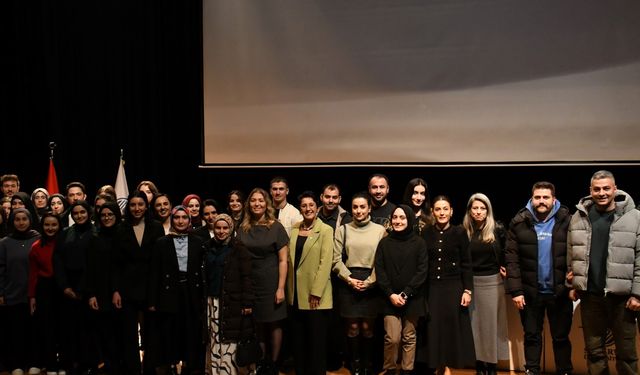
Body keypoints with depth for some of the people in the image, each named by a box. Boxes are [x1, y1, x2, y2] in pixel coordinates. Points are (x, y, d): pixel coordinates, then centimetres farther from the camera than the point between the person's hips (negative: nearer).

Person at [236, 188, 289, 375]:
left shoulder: (276, 227, -6)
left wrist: (281, 288, -13)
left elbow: (283, 260, -8)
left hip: (271, 284, -3)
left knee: (274, 324, 4)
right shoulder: (243, 229, 4)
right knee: (258, 324, 10)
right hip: (250, 284, 3)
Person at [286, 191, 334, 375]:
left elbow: (326, 263, -13)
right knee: (298, 339, 13)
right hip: (296, 292, 5)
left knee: (316, 339, 2)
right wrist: (289, 289, 6)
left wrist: (316, 292, -17)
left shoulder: (326, 230, -7)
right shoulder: (294, 229, 9)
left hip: (316, 294, -5)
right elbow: (289, 260, 11)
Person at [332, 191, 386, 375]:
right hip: (348, 282, 1)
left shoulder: (380, 230, 1)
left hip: (371, 283, -1)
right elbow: (336, 260, 1)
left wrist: (369, 281, -10)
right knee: (353, 326, 3)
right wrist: (350, 279, -8)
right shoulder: (342, 229, 4)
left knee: (367, 327, 3)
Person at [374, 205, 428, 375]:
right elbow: (379, 270, 1)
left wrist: (405, 294, -12)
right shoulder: (384, 242, 4)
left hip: (412, 299, 0)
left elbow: (422, 271, -4)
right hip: (390, 299, 0)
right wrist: (390, 294, -10)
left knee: (409, 338, 5)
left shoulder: (419, 243, 1)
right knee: (392, 338, -7)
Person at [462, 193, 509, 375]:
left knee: (492, 323, 4)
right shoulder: (464, 231, -1)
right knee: (475, 323, 5)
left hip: (493, 281, -1)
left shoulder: (497, 229, -4)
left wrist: (506, 268, -3)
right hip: (472, 282, 1)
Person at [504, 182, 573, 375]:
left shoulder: (566, 221, -4)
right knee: (531, 336, 13)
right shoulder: (519, 222, -4)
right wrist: (515, 290, -10)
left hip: (559, 291, 0)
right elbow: (511, 258, -5)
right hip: (530, 291, 1)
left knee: (561, 337, 11)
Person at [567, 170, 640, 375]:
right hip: (590, 294, 3)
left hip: (621, 295, -3)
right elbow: (571, 254, 11)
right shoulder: (578, 217, 5)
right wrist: (572, 284, 10)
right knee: (594, 349, 12)